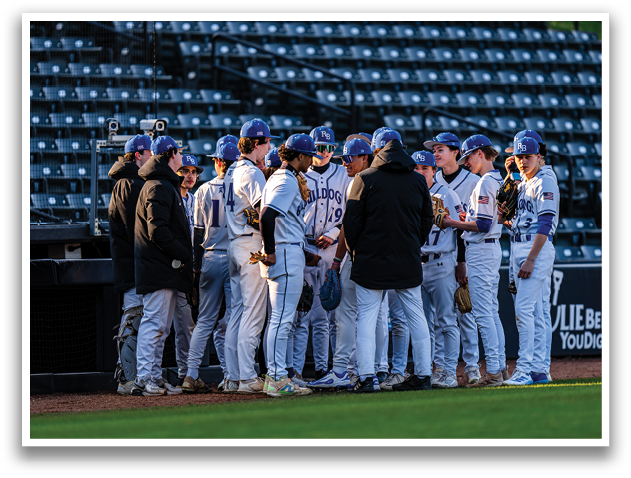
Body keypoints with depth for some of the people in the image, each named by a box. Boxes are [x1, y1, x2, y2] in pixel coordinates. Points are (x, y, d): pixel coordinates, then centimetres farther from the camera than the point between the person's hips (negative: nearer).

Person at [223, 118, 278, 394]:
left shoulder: (232, 172, 15)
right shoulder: (251, 173, -14)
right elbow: (265, 210, -23)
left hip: (234, 245, 9)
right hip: (251, 245, -9)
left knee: (237, 311, 10)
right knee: (253, 312, -7)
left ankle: (233, 377, 10)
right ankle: (247, 378, -9)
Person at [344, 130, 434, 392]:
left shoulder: (365, 179, -6)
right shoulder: (418, 180, 6)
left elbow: (352, 221, -5)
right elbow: (426, 221, 12)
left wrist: (354, 250, 10)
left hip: (371, 262, -3)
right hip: (408, 262, 3)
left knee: (366, 317, -1)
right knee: (416, 315, 11)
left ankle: (367, 377, -8)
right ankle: (423, 374, 10)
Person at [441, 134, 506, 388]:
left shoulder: (485, 183, -16)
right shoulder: (498, 181, 14)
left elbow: (483, 225, -21)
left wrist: (453, 223, -12)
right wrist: (466, 218, 12)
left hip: (480, 250, -10)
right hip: (493, 249, 10)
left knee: (483, 313, -9)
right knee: (492, 312, 13)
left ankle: (493, 371, -10)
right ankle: (499, 366, 14)